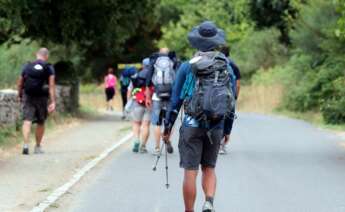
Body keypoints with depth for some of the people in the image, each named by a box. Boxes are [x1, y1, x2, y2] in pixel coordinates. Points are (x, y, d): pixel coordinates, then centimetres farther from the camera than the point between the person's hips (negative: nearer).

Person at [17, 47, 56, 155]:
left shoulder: (27, 67, 5)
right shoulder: (49, 68, -2)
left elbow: (20, 84, 9)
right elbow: (51, 86, -10)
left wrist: (20, 96, 25)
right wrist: (53, 102, -12)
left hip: (28, 97, 0)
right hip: (42, 98, 0)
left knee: (27, 121, -6)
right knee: (41, 123, 15)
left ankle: (26, 145, -25)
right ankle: (38, 147, 25)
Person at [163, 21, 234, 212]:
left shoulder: (187, 67, -3)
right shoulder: (226, 67, 4)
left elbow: (176, 100, -2)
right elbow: (230, 100, 9)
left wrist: (167, 127, 7)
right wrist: (227, 130, 18)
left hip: (192, 125, -3)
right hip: (216, 127, 3)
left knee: (190, 172, 3)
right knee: (209, 169, 16)